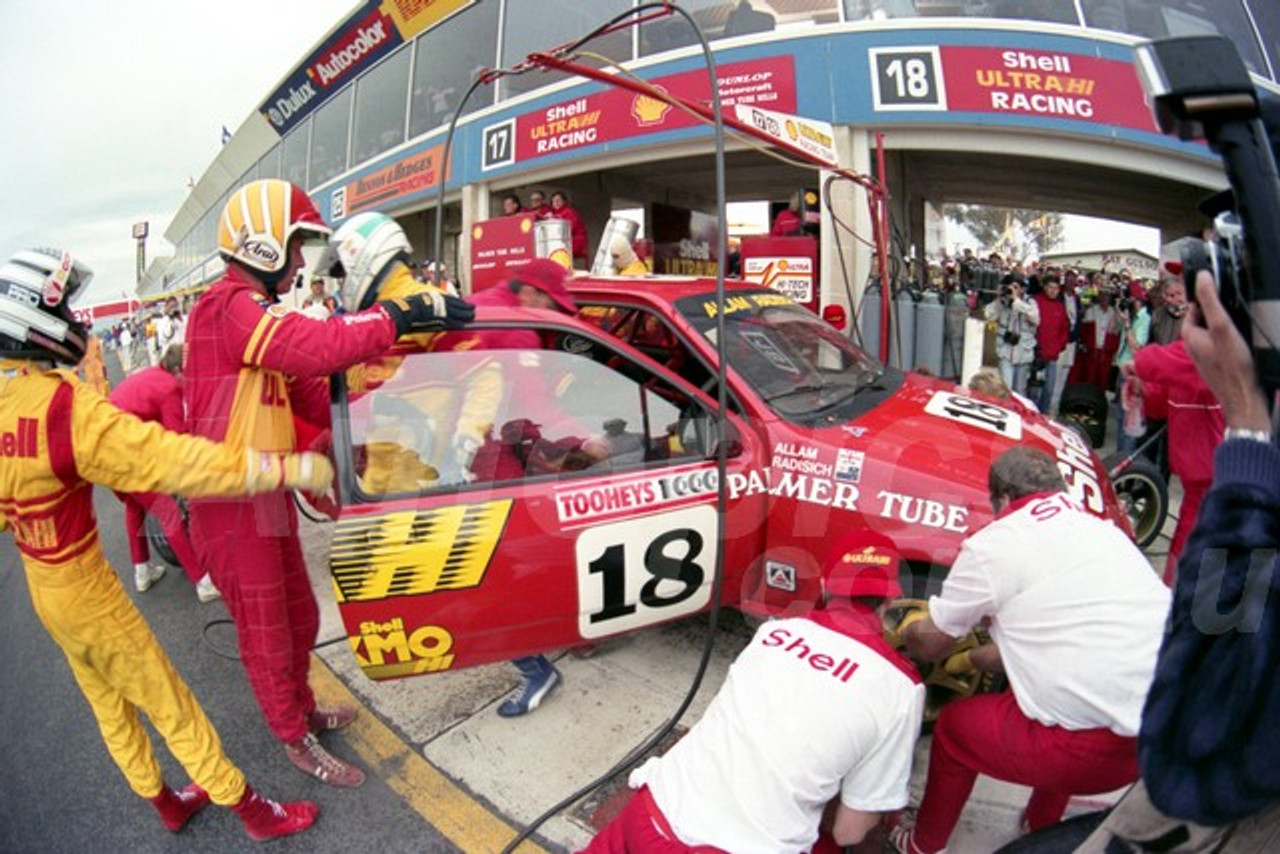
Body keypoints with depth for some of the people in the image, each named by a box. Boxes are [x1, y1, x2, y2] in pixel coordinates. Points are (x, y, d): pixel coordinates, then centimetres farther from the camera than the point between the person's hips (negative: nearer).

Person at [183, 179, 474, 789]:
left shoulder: (253, 310, 13)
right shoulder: (229, 306, -19)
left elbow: (306, 391, 11)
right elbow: (316, 346, -38)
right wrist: (400, 315, -31)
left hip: (266, 495, 9)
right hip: (232, 507, -9)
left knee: (300, 617, 22)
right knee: (266, 635, 9)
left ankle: (304, 711, 44)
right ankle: (297, 742, 30)